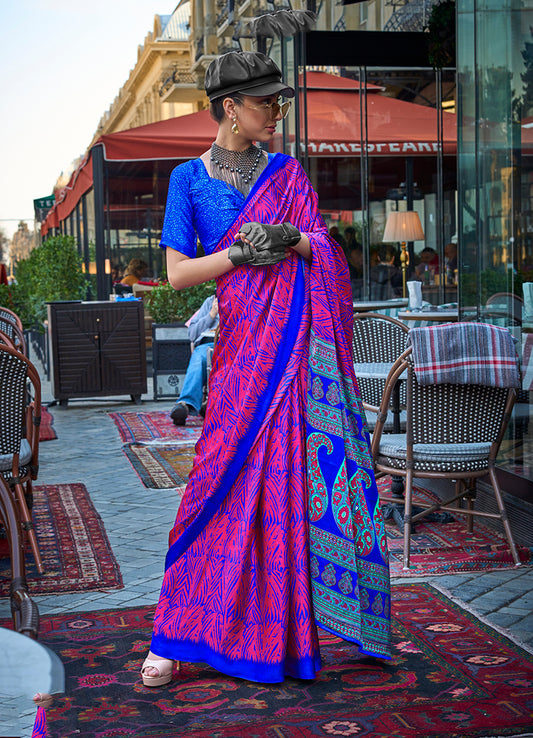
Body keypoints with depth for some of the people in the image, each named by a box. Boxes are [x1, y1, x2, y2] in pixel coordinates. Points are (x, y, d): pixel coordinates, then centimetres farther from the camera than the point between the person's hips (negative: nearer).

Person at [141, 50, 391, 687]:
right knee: (228, 474, -4)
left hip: (303, 333, 2)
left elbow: (323, 244, 4)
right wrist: (240, 253, -13)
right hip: (245, 338, -2)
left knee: (297, 464, -2)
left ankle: (286, 625, 10)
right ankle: (178, 635, 6)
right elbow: (177, 273, -1)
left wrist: (290, 239, -17)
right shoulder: (190, 177, 6)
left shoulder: (286, 171, 12)